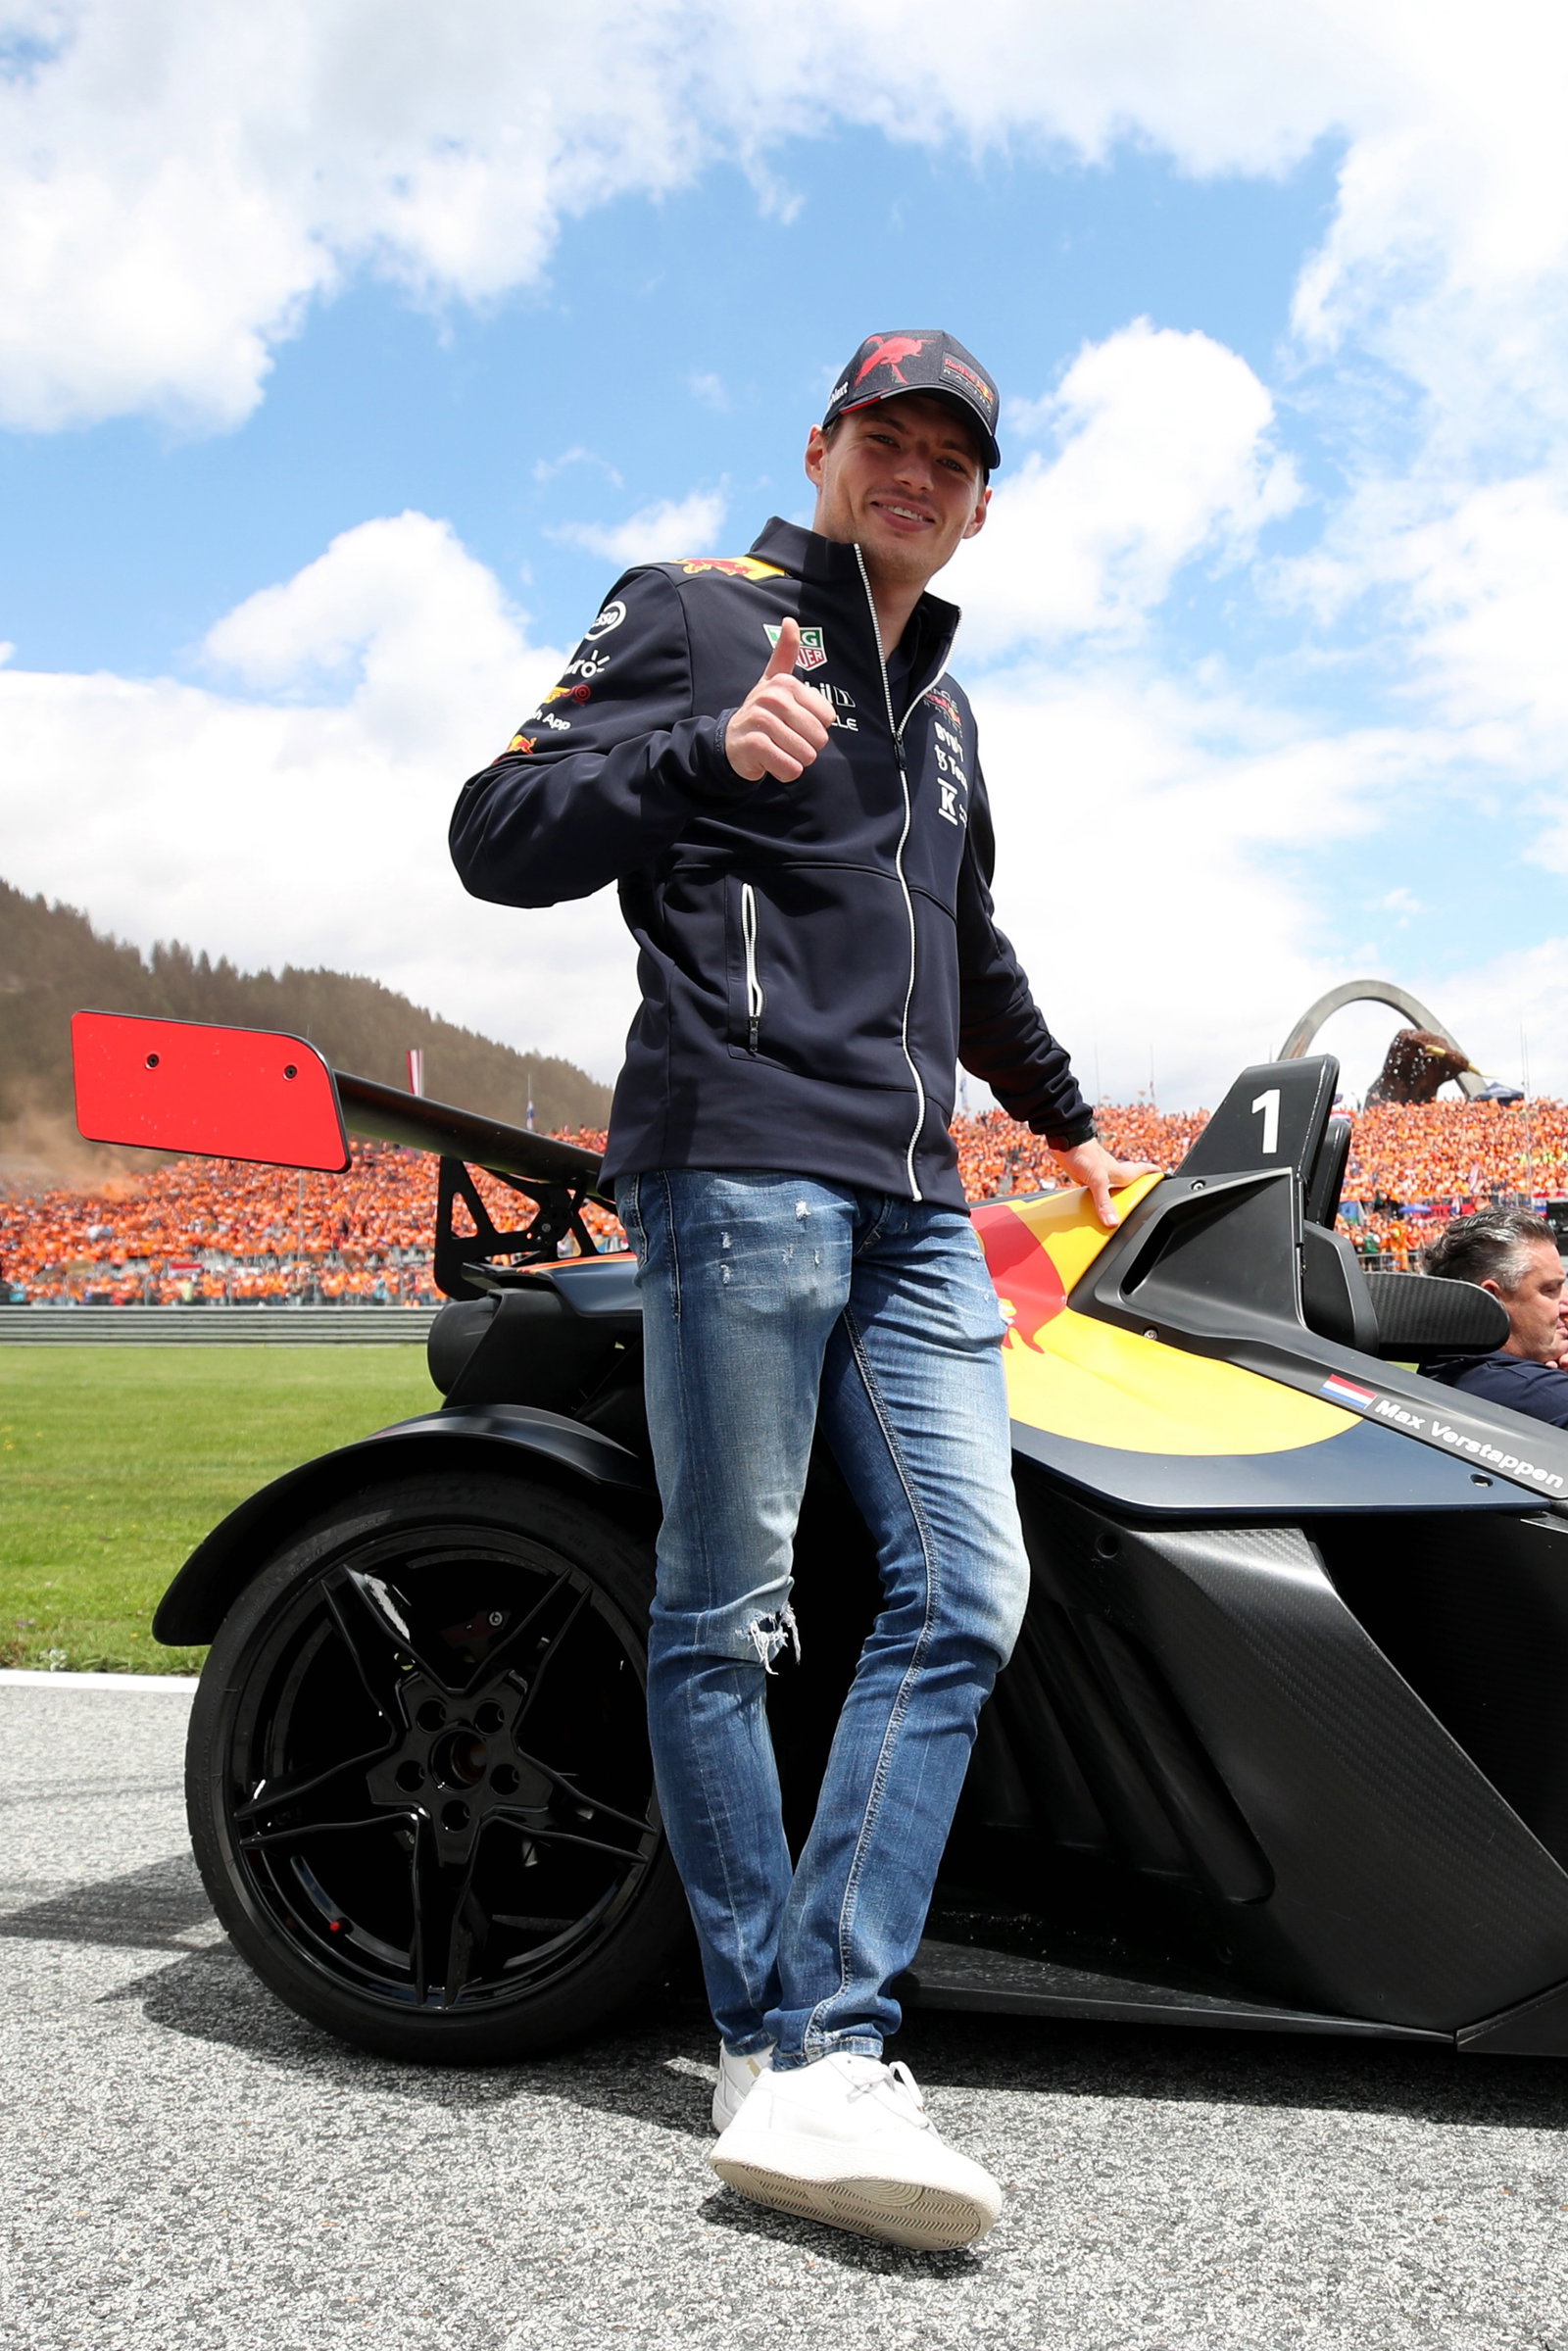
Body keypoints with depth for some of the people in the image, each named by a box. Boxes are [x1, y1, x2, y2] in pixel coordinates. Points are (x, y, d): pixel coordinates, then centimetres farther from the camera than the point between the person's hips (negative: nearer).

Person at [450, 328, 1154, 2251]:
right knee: (725, 1617, -4)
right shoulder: (692, 614, 8)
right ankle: (771, 2050, 5)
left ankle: (827, 2062, -6)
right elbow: (497, 837, -2)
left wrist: (1063, 1115, 48)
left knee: (965, 1593, -7)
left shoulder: (942, 706, 29)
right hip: (736, 1168, -7)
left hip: (915, 1206, 7)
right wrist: (706, 751, -17)